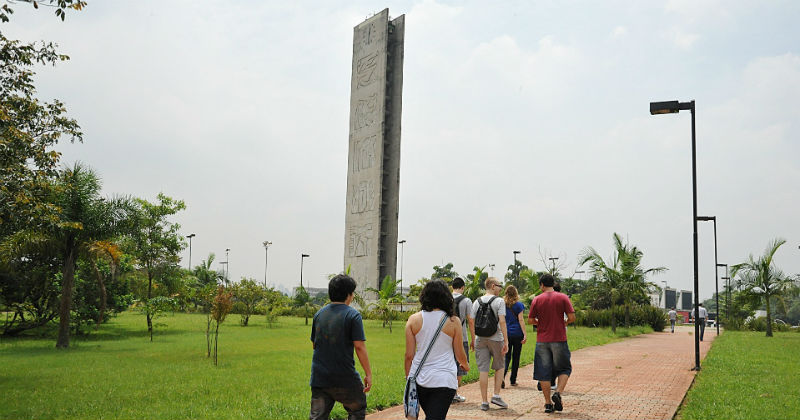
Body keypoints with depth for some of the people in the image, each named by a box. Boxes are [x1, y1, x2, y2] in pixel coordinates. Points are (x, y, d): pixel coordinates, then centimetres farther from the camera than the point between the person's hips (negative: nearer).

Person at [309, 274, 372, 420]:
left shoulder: (319, 314, 8)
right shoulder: (352, 315, -9)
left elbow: (314, 344, 15)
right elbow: (359, 346, -13)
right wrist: (368, 373, -8)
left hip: (319, 376, 5)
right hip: (345, 377, -5)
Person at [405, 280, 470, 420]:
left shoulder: (414, 320, 0)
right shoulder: (453, 321, -4)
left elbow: (409, 355, 0)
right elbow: (460, 355, 3)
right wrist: (465, 365, 25)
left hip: (419, 379, 3)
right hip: (444, 381, -3)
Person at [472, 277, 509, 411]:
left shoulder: (477, 302, 7)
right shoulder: (499, 301, -6)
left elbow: (472, 322, 7)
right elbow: (502, 321, -14)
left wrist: (473, 340, 15)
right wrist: (506, 341, -14)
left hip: (480, 340, 3)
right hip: (495, 339, -3)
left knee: (483, 370, 4)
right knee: (500, 367, 16)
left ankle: (484, 402, 7)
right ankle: (496, 396, 9)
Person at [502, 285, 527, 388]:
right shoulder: (518, 305, -4)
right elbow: (520, 320, -10)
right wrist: (525, 334, -9)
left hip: (506, 333, 2)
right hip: (517, 333, -2)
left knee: (507, 356, 5)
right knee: (516, 357, 9)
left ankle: (502, 375, -20)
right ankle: (513, 380, 14)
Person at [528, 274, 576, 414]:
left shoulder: (537, 300, 0)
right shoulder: (563, 297, -2)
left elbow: (530, 320, 0)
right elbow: (572, 317, -7)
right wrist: (565, 323, 13)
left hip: (542, 341, 1)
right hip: (559, 339, -1)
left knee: (544, 372, 6)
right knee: (564, 369, 13)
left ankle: (548, 403, 6)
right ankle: (558, 393, -8)